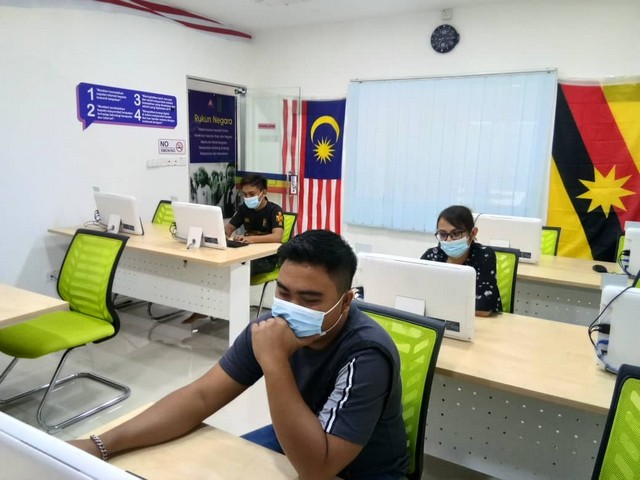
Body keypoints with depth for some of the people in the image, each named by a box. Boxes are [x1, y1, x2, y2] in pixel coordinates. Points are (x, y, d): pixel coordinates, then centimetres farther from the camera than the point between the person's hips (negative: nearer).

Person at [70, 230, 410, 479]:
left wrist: (274, 364, -41)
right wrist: (102, 445, -21)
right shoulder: (273, 327, -15)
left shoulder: (367, 355, -32)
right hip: (295, 444, 5)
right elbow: (201, 396, -13)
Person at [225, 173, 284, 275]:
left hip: (267, 258, -5)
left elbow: (277, 237, -27)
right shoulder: (244, 208, 7)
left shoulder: (274, 210, -11)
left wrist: (251, 239, -40)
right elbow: (229, 228, 11)